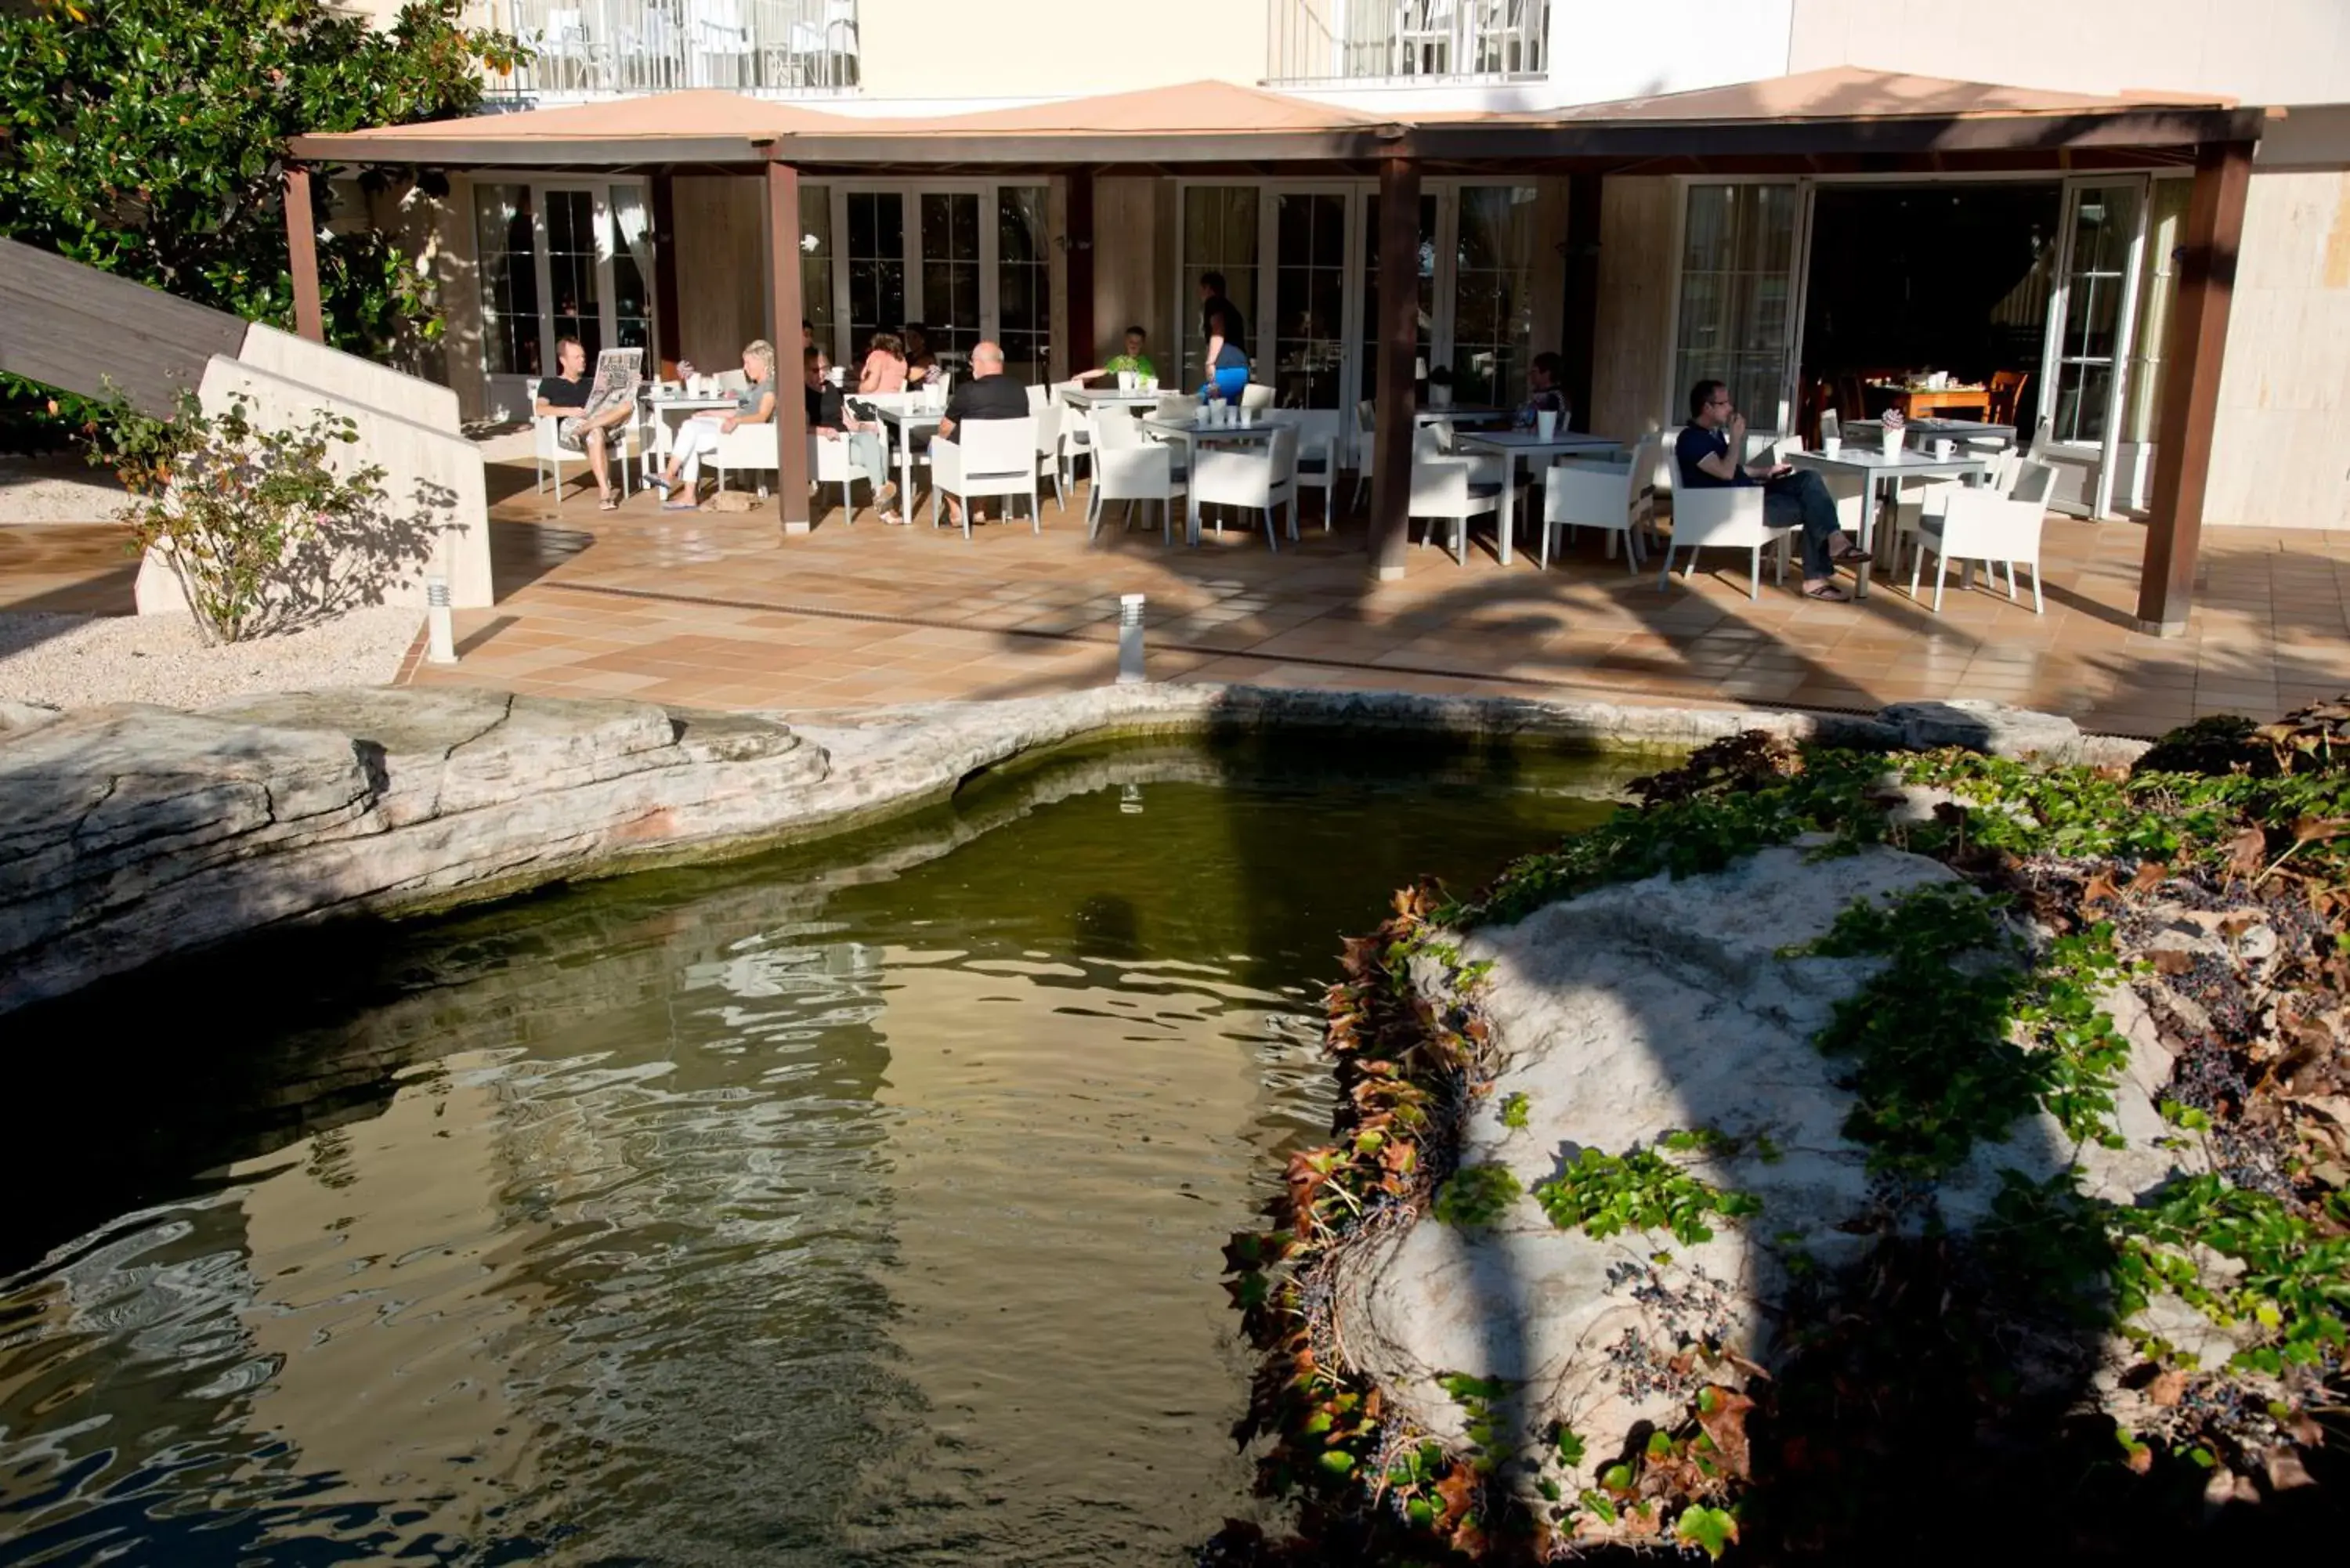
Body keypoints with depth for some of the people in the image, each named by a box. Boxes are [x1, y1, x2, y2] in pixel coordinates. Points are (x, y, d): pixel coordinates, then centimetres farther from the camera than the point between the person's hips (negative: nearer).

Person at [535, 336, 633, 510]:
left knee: (628, 404, -26)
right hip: (568, 426, -4)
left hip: (605, 425, 4)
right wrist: (569, 411, -15)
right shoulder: (550, 384, 20)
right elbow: (540, 409, 1)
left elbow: (613, 398, 22)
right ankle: (604, 492, -51)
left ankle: (585, 429, -41)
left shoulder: (592, 382, 33)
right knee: (596, 433, -42)